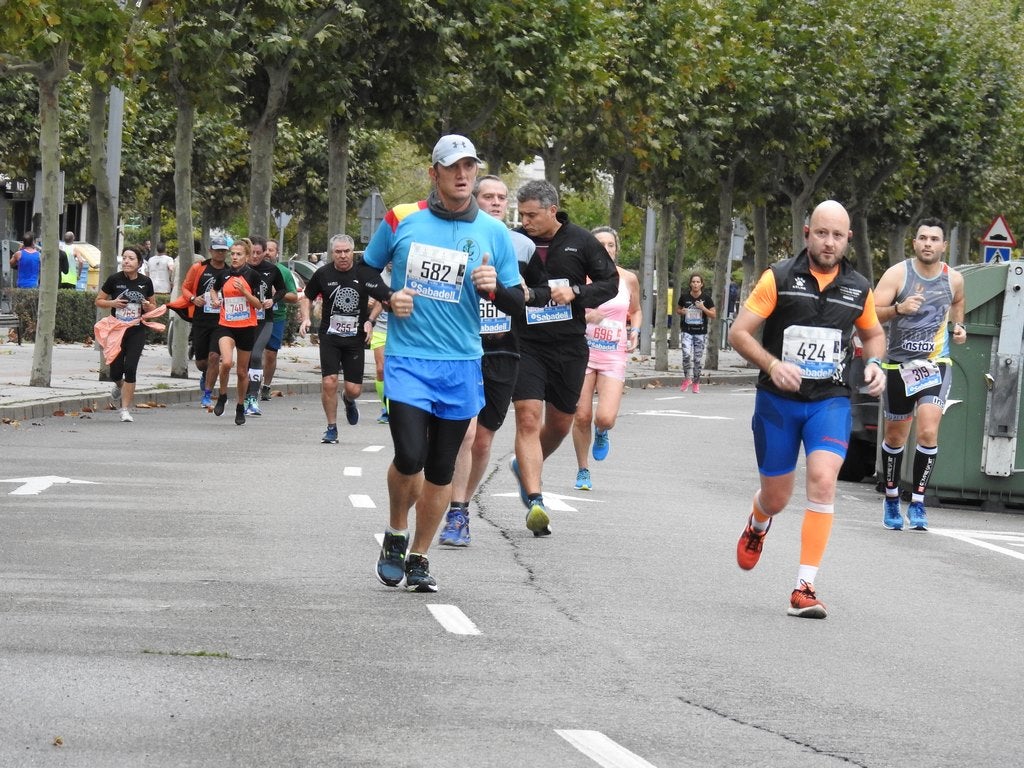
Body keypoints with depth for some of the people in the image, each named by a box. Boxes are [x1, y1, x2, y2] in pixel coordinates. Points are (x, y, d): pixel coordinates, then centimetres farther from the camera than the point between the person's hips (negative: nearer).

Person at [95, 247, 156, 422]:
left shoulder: (145, 282, 2)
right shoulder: (114, 280, -3)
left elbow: (153, 307, 15)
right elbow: (99, 301, 6)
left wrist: (148, 307, -8)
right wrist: (112, 303, -14)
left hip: (137, 331, 0)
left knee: (130, 368, -12)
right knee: (116, 372, 1)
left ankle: (126, 409, -4)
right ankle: (120, 387, 38)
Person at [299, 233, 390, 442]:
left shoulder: (365, 273, -7)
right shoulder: (323, 274, -1)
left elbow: (386, 298, -4)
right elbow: (307, 297, 15)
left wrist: (370, 321, -17)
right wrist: (305, 318, -2)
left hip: (355, 338, 0)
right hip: (330, 337, 0)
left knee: (354, 389, 0)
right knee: (329, 382, -12)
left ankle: (348, 400, 40)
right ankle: (331, 429, 5)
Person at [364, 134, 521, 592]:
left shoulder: (493, 232, 3)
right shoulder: (401, 220, 1)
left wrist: (494, 288, -13)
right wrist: (388, 299, -5)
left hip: (462, 365, 2)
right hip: (407, 360, -2)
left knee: (441, 469, 8)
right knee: (410, 457, -17)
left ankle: (418, 557, 23)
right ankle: (396, 533, 10)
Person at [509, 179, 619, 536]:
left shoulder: (581, 241, -2)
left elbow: (610, 282, 3)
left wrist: (575, 292, -13)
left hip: (570, 346, 2)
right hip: (526, 343, -2)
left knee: (560, 424, 14)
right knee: (528, 418, -16)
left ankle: (525, 467, 43)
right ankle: (534, 500, -19)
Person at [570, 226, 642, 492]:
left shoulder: (628, 279, 3)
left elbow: (636, 311, 20)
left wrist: (635, 331, 1)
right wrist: (585, 317, -17)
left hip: (614, 356, 0)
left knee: (605, 417, -15)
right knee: (582, 417, 0)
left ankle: (601, 433, 23)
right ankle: (583, 471, 21)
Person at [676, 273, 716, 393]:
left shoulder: (706, 298, -3)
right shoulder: (684, 296, 0)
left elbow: (714, 315, -1)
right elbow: (677, 309, 16)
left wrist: (703, 308, -16)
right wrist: (681, 312, -7)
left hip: (701, 333, 0)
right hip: (686, 332, 0)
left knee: (698, 359, 4)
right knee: (687, 355, -17)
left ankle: (696, 383, 20)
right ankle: (686, 378, 5)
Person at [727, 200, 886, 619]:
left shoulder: (858, 288, 3)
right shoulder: (779, 278, -6)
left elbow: (873, 333, 22)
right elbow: (739, 332, -7)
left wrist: (874, 363, 0)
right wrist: (773, 365, -23)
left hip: (830, 400, 1)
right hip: (778, 400, -1)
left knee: (822, 479, -22)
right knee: (776, 498, 9)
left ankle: (805, 588, -19)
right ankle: (757, 525, 50)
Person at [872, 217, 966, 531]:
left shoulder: (953, 278, 0)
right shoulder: (897, 273, -8)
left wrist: (958, 326, 6)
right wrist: (898, 309, -32)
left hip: (935, 364, 0)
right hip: (898, 364, 0)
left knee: (928, 432, -17)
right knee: (895, 437, 12)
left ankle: (918, 503, -10)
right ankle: (892, 499, 32)